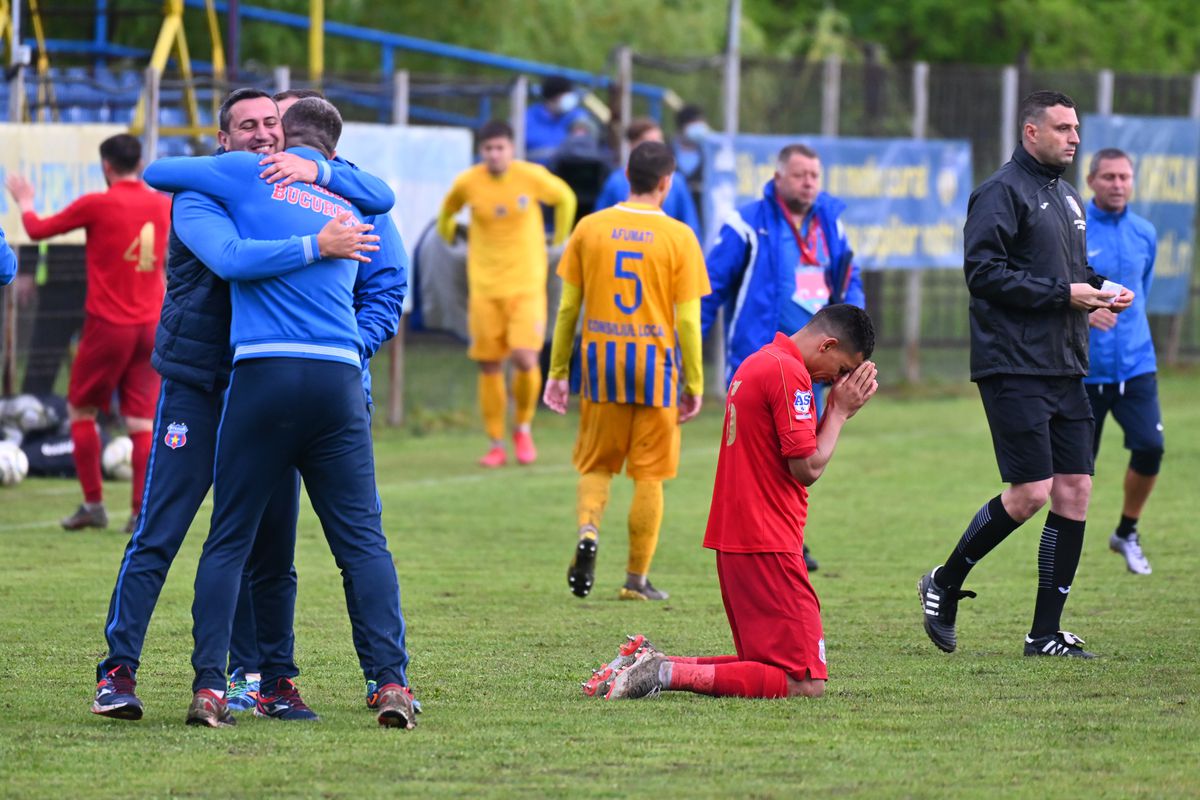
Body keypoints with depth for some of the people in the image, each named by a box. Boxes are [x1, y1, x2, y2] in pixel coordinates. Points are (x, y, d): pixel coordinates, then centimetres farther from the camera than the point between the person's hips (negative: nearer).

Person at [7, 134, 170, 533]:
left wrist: (24, 201, 19)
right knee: (142, 422, 3)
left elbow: (38, 230, 0)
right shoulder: (162, 205, 3)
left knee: (81, 411, 12)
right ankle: (143, 512, -5)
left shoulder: (97, 205, -10)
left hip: (108, 326, -4)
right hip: (151, 327, 4)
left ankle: (93, 504, 9)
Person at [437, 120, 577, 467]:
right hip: (484, 285, 2)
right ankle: (496, 444, 13)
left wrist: (560, 240, 16)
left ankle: (524, 429, 10)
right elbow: (449, 208, 19)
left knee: (525, 358, -15)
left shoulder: (532, 177, -7)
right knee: (489, 366, 0)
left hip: (527, 284, -2)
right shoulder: (468, 183, -4)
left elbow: (565, 198, 12)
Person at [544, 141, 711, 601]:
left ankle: (588, 532, -13)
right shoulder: (678, 237, -5)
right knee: (649, 474, 7)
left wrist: (558, 371, 11)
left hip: (601, 357, 2)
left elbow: (568, 307, 4)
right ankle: (637, 578, 9)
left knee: (596, 464, 15)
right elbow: (688, 319, -5)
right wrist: (694, 384, 2)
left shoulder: (590, 228, 2)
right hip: (655, 359, -2)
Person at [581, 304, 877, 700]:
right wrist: (839, 411, -3)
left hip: (733, 543, 10)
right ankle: (670, 674, -19)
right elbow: (807, 468, -16)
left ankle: (649, 663, 7)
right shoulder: (789, 372, -14)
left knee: (767, 665, 19)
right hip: (768, 547, -10)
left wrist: (837, 410, 13)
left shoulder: (757, 363, 18)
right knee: (806, 683, -11)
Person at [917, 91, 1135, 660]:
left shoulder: (1068, 198, 20)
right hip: (1014, 371, -8)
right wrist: (1064, 293, -18)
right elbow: (984, 271, -17)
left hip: (1065, 370, 8)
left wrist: (1100, 290, 7)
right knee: (1030, 494, -11)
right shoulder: (1002, 192, -8)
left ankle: (1046, 632, 7)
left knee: (1074, 492, 2)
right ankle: (943, 585, 9)